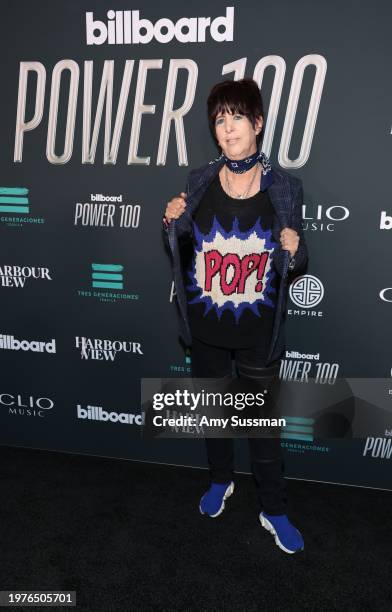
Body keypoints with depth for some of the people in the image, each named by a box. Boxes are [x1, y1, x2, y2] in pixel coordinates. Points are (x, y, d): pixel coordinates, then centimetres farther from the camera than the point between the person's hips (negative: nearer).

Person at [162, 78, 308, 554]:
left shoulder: (285, 188, -8)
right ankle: (220, 480, 47)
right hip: (206, 327, 2)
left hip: (258, 332, -2)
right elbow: (181, 250, 7)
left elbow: (292, 266, 0)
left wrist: (292, 252, -22)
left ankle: (273, 510, 34)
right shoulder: (199, 181, -3)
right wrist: (172, 222, -13)